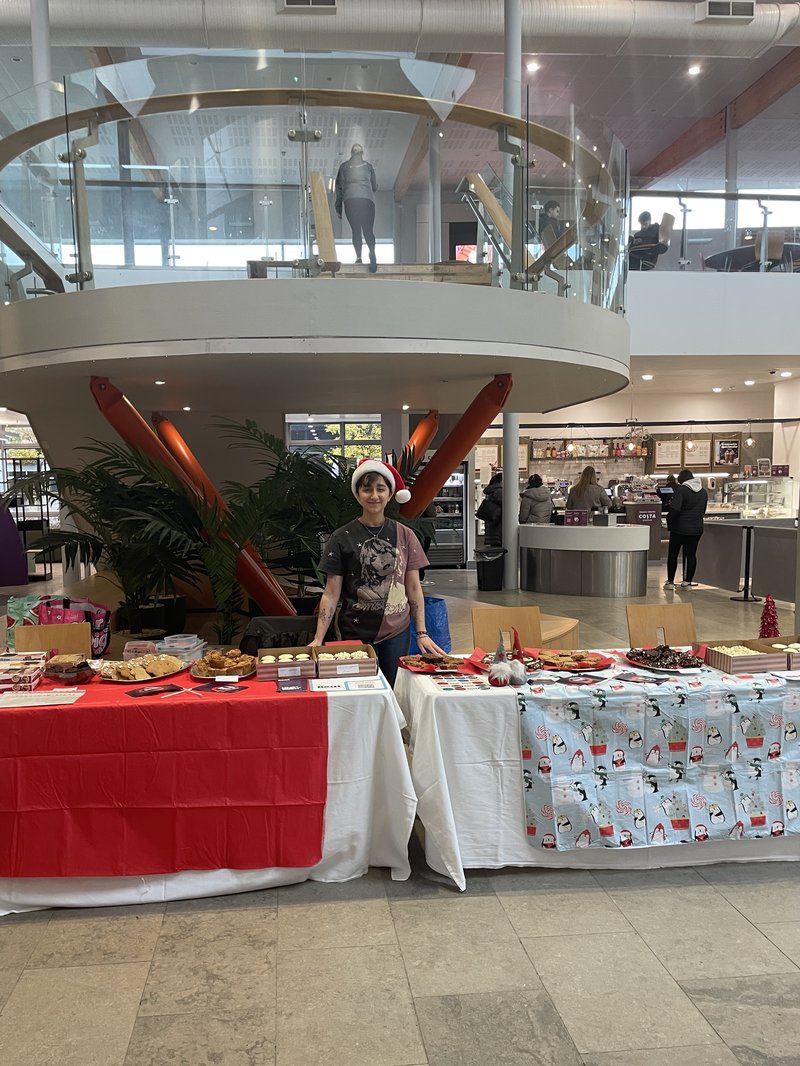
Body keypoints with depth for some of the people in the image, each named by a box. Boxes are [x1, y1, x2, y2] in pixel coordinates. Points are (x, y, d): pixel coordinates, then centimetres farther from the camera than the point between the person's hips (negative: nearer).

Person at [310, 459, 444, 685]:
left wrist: (422, 633, 0)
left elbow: (414, 589, 6)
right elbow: (331, 594, -2)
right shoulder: (342, 538, -3)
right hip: (356, 634, -1)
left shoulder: (404, 536, 2)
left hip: (397, 633, 2)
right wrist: (318, 639, -11)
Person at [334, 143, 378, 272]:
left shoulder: (344, 166, 17)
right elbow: (375, 186, 25)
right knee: (368, 230, -5)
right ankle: (372, 252, -32)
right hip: (367, 200, 0)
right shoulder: (368, 166, 18)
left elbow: (339, 187, 15)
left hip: (349, 200, 0)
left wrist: (338, 209, 18)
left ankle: (358, 256, -8)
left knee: (355, 230, 8)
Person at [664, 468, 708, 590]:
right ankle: (687, 582, 8)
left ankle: (670, 581, 10)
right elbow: (703, 511, 18)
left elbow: (674, 509, -21)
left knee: (672, 554, 6)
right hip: (697, 528, 5)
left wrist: (668, 521, -7)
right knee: (691, 554, 7)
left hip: (680, 528, -5)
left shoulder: (681, 490, -13)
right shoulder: (703, 492, 9)